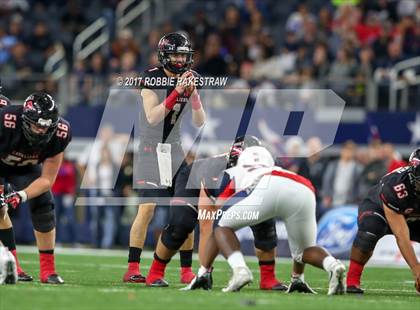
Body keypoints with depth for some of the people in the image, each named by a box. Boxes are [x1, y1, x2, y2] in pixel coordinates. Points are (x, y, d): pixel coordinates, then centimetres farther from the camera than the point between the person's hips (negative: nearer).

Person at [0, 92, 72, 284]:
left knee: (43, 206, -13)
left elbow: (47, 179, -22)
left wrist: (22, 195, -38)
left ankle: (48, 270, -5)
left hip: (25, 167, 3)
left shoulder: (60, 133, -30)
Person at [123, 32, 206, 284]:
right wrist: (176, 92, -28)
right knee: (147, 208, -12)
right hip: (151, 149, -5)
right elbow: (152, 117, -21)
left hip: (175, 150, 5)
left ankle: (187, 271, 7)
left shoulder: (189, 79, 4)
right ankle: (133, 269, -7)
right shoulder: (152, 78, -11)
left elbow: (200, 122, 1)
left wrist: (194, 93, -15)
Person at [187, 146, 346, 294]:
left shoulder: (233, 175, 36)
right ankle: (333, 265, -5)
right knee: (304, 249, 27)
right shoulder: (280, 171, 46)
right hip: (305, 192, 4)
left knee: (222, 226, 18)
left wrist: (204, 271, 35)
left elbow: (218, 225, 30)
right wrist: (298, 277, 59)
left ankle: (239, 269, -10)